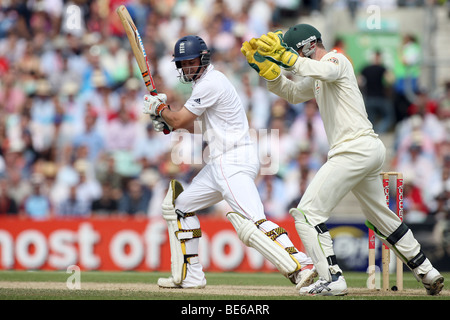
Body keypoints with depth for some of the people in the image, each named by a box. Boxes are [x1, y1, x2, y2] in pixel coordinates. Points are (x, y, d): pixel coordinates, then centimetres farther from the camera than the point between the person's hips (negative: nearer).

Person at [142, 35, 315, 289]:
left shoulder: (211, 83, -12)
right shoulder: (205, 82, 20)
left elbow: (179, 121, -10)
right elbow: (194, 126, 27)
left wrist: (159, 108, 8)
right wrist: (166, 113, 14)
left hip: (235, 162, -11)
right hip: (220, 163, 11)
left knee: (249, 222, -25)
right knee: (180, 204, 18)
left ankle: (301, 266, -34)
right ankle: (189, 276, 20)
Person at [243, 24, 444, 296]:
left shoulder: (337, 60, -6)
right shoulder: (317, 77, 23)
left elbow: (322, 70, -30)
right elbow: (291, 93, 32)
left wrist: (285, 56, -34)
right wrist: (266, 67, 18)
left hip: (355, 148, -11)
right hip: (371, 151, 11)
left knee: (308, 213, -12)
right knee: (381, 217, 21)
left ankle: (332, 279, -19)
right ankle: (427, 273, 25)